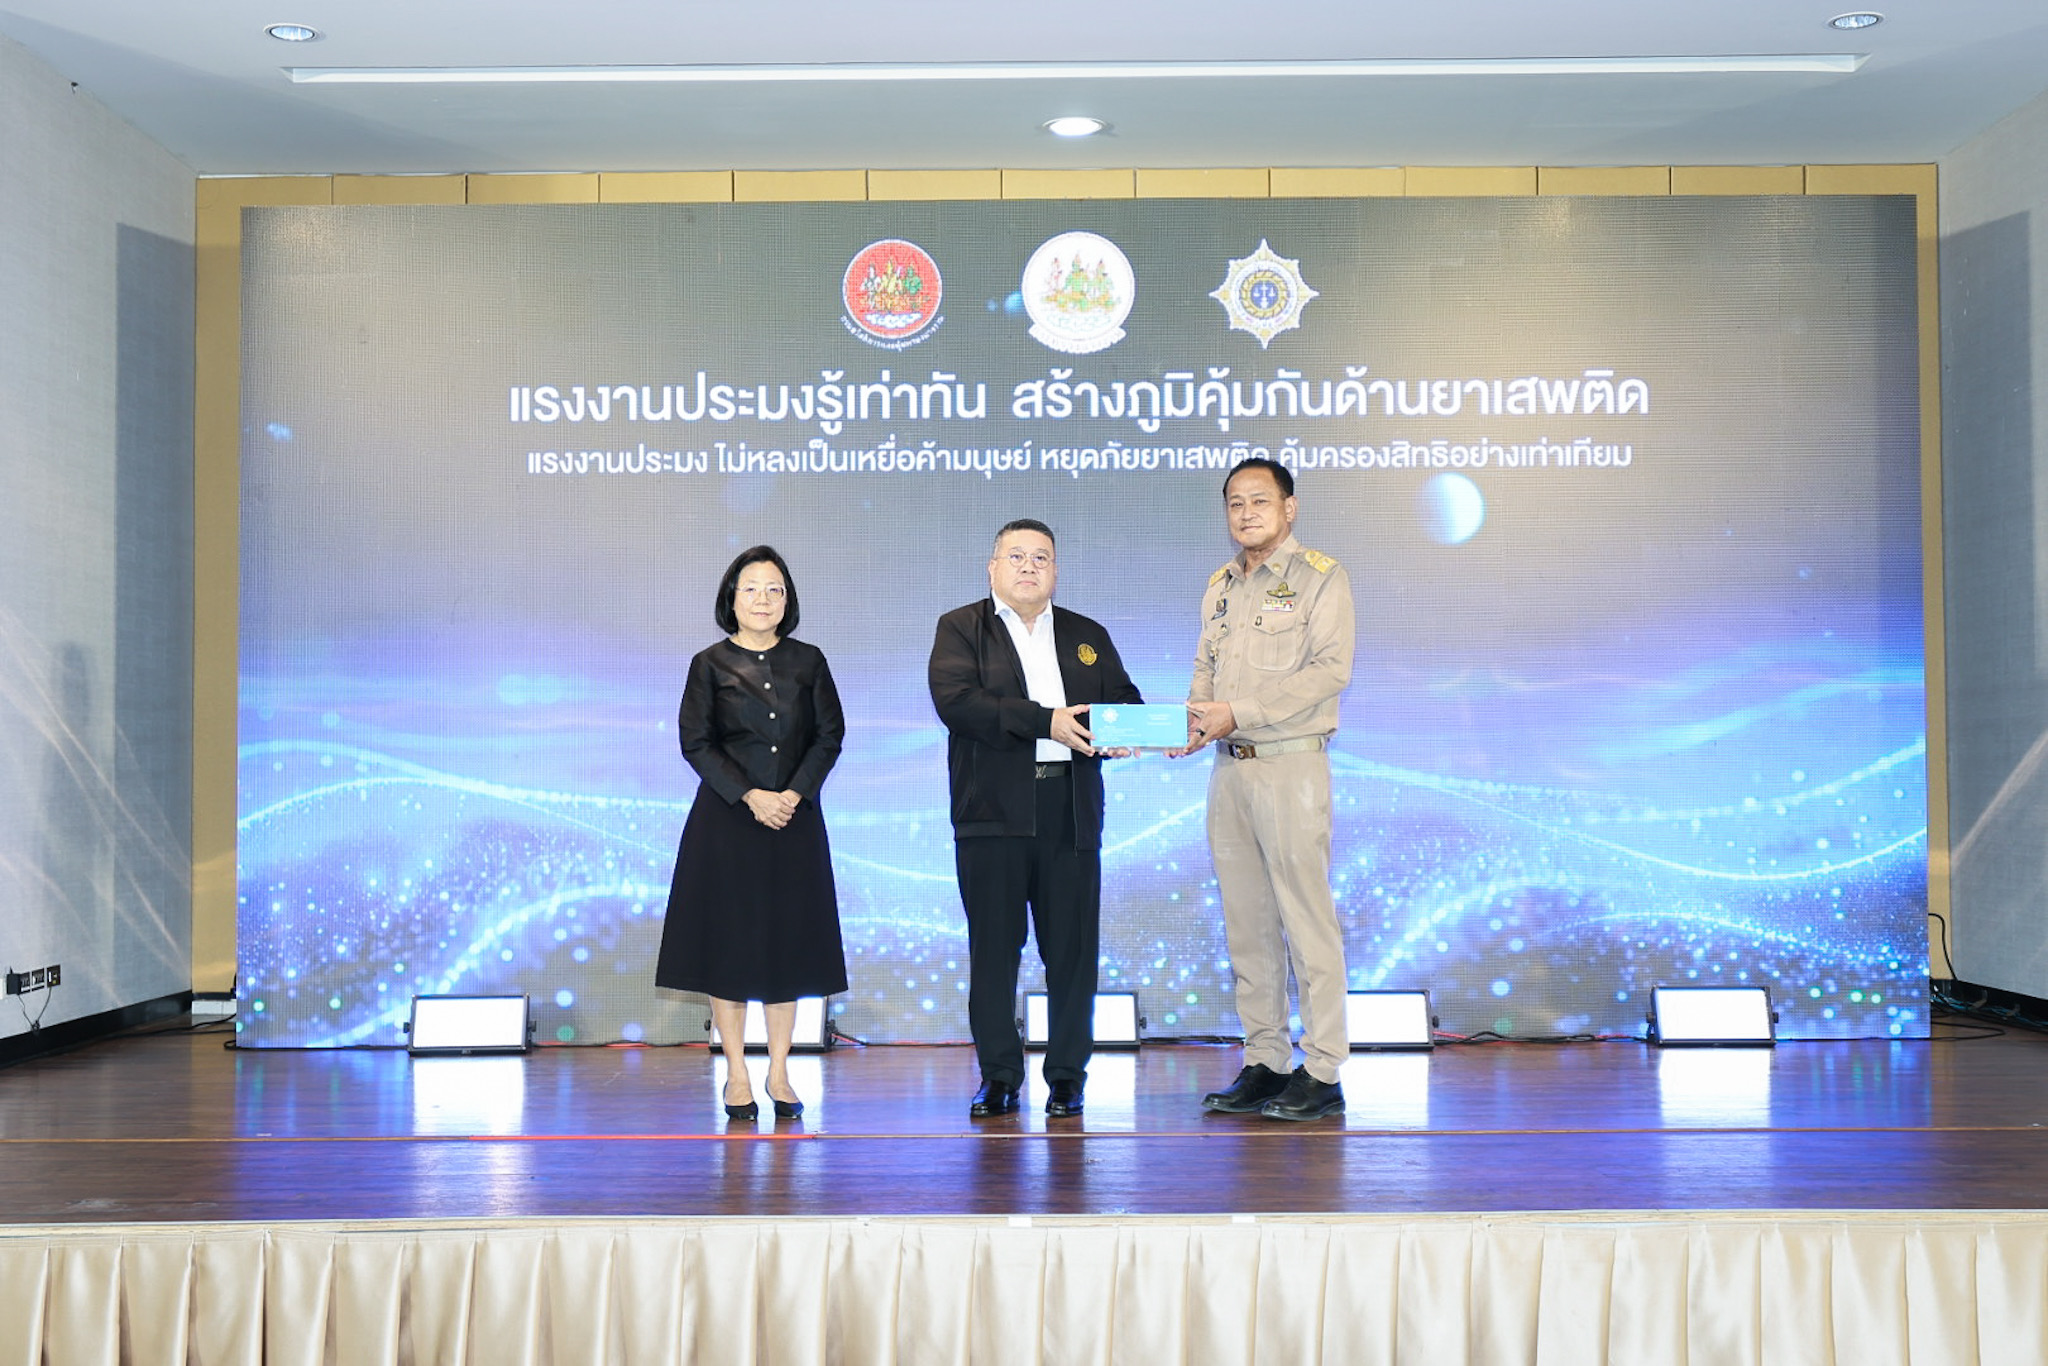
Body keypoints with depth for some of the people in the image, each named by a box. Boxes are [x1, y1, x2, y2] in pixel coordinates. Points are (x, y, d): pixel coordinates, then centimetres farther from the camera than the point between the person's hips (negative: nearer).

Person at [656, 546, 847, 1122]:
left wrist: (794, 794, -10)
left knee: (788, 942, 4)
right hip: (727, 819, -2)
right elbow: (696, 743, -4)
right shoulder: (710, 664, 2)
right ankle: (737, 1076, 8)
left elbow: (830, 735, 4)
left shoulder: (808, 661, 7)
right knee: (728, 940, -1)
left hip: (794, 817, 2)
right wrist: (749, 796, -14)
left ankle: (779, 1074, 12)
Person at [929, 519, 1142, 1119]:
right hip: (992, 813, -2)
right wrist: (1047, 722, -18)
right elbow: (955, 700, -11)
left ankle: (1067, 1076, 13)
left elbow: (1126, 704, 13)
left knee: (1073, 950, 2)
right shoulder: (960, 629, 6)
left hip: (1071, 813, 3)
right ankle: (999, 1076, 13)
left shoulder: (1088, 636, 19)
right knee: (993, 949, 2)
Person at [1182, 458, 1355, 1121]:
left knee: (1306, 918, -5)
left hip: (1291, 764, -7)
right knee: (1246, 922, 9)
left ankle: (1322, 1072, 1)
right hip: (1229, 768, 7)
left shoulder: (1321, 575, -3)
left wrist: (1240, 712, -18)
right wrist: (1194, 717, -3)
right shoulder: (1220, 585, 17)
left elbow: (1330, 669, -13)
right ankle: (1264, 1063, 17)